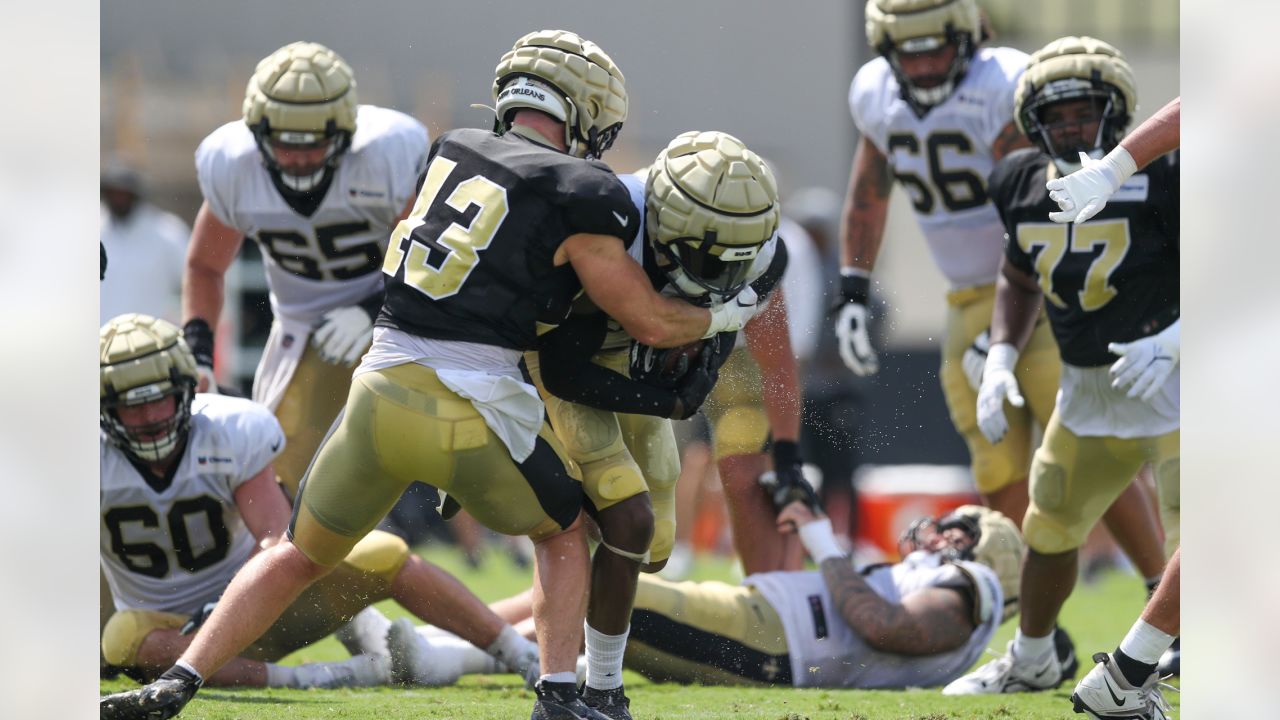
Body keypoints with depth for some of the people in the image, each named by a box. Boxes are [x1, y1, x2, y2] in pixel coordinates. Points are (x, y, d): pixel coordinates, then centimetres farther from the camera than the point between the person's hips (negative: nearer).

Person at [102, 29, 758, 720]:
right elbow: (650, 321, 4)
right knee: (561, 532, 24)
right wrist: (721, 317, 22)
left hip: (382, 393, 4)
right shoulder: (575, 196, -4)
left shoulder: (451, 151, 12)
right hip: (472, 407, -4)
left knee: (301, 554, 20)